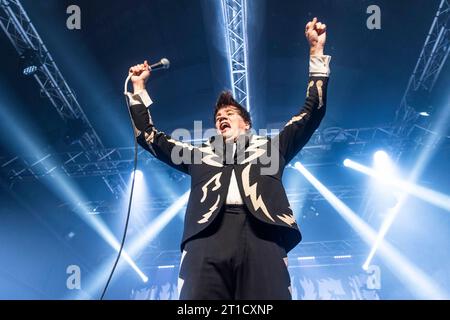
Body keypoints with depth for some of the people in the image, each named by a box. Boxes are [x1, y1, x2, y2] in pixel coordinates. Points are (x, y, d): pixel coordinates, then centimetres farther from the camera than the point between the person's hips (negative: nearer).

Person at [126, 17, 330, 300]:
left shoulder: (271, 148, 28)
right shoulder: (200, 155, 31)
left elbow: (312, 113, 27)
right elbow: (150, 137, 34)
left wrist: (316, 51, 26)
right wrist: (139, 88, 35)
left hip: (262, 237, -1)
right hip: (207, 239, 1)